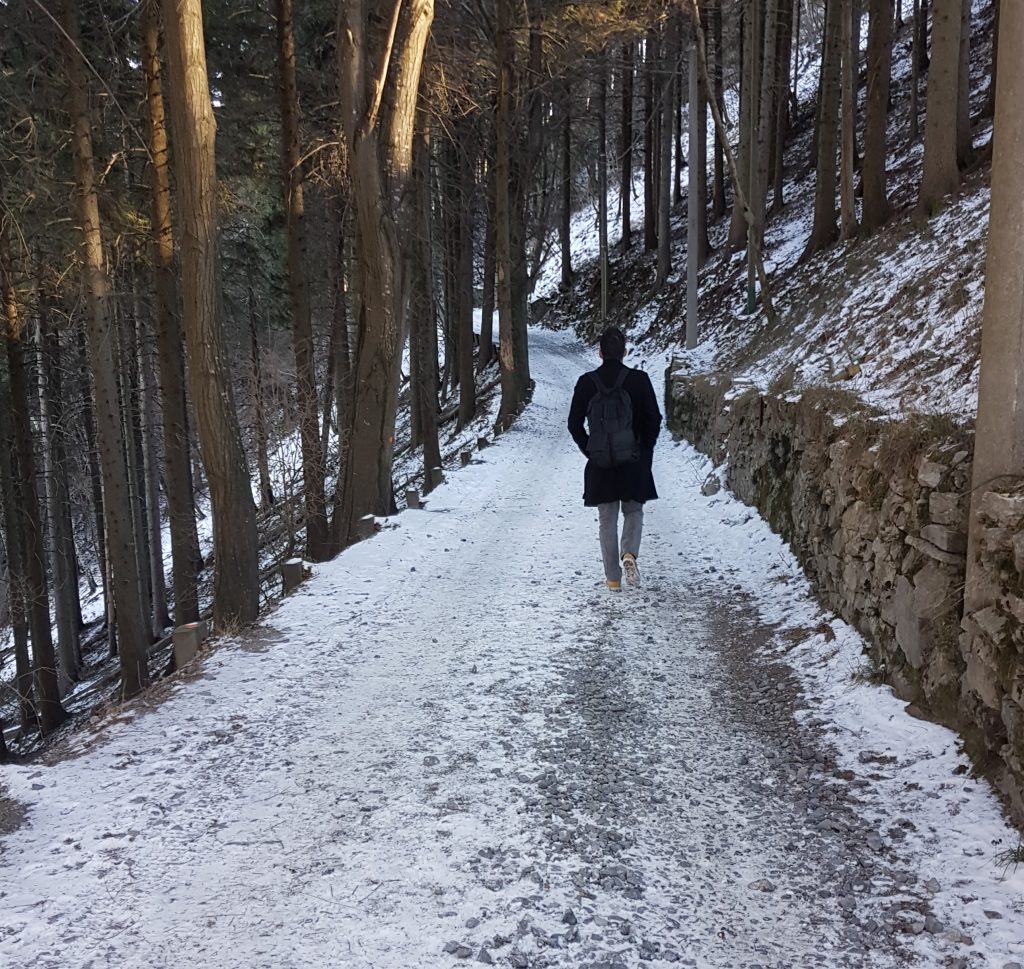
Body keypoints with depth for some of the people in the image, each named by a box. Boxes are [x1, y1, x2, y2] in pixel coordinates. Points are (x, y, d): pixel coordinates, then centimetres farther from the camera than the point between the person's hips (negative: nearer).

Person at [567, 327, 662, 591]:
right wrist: (645, 450, 10)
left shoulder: (586, 382, -4)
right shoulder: (639, 379, -6)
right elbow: (654, 420, -4)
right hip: (634, 462, 0)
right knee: (634, 512, 18)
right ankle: (629, 553, -8)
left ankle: (613, 578, 13)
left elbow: (574, 423, 0)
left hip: (599, 464, 1)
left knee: (607, 519, 11)